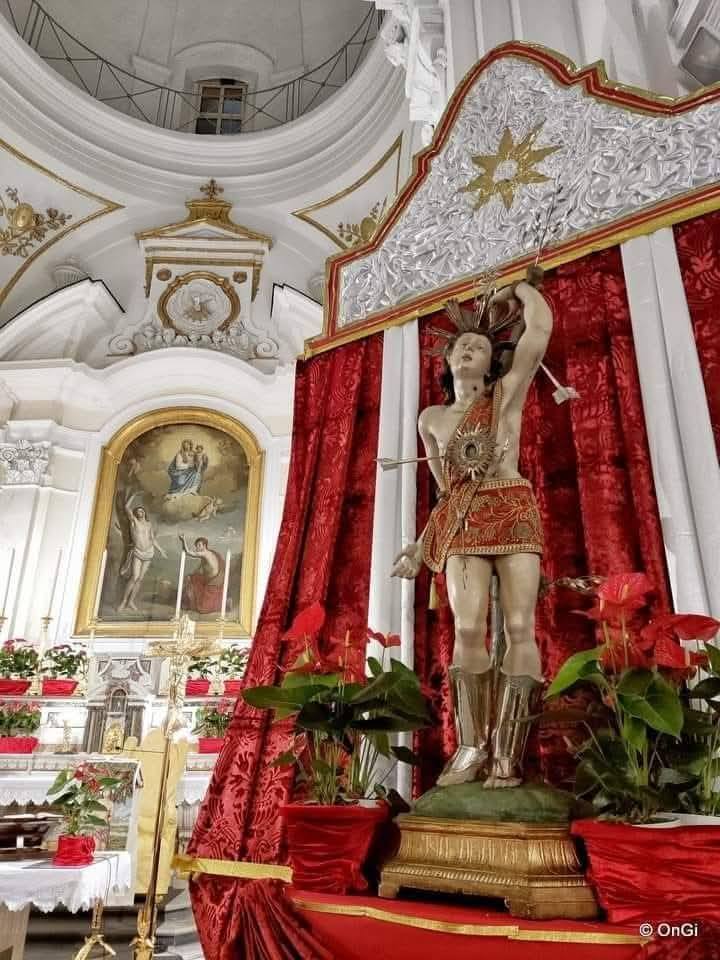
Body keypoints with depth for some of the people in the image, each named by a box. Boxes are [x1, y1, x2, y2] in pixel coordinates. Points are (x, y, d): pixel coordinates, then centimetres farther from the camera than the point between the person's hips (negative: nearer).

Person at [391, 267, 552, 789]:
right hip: (463, 525, 2)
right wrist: (420, 546, 20)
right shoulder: (431, 419, 17)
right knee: (468, 629, -12)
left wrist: (523, 287, 19)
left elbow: (541, 326, -2)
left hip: (512, 513, -2)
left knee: (519, 627, -11)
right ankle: (472, 746, -5)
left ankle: (506, 751, -7)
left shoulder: (508, 393, 7)